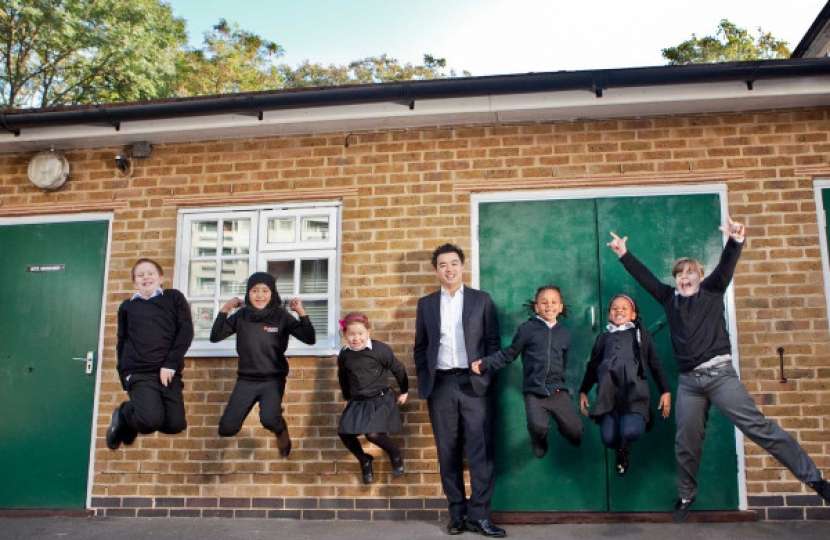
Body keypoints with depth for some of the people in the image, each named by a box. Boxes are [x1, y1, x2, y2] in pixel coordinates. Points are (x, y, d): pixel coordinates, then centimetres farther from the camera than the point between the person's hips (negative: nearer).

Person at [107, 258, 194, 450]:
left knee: (175, 424, -9)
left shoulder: (174, 298, 10)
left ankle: (139, 416, 21)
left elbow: (186, 332, 0)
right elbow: (121, 342, 17)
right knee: (151, 421, -23)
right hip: (138, 373, -1)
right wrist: (124, 374, 9)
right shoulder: (127, 307, 15)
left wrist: (170, 365, -9)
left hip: (168, 372, 1)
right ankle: (123, 415, 12)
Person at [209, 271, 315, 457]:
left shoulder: (281, 316, -6)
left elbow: (309, 339, -10)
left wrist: (301, 312, -19)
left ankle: (281, 431, 7)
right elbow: (215, 337, 1)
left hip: (273, 380, -3)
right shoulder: (241, 316, 0)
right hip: (245, 381, 3)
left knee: (269, 419, -30)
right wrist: (224, 310, -7)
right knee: (226, 430, -2)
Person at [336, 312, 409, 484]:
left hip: (380, 399, -5)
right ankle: (364, 461, 19)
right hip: (357, 402, 5)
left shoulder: (380, 349, -14)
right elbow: (342, 377, 19)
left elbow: (398, 369, -1)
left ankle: (395, 454, 10)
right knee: (344, 432, -6)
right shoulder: (344, 355, -1)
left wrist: (404, 391, 8)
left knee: (373, 433, -21)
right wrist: (348, 397, 23)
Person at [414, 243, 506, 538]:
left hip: (473, 383, -2)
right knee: (448, 451, 6)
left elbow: (493, 342, 5)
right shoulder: (426, 303, 11)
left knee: (480, 449, -6)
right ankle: (457, 512, 14)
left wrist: (486, 376, -3)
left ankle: (479, 514, 0)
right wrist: (424, 381, 4)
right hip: (441, 384, 2)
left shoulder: (482, 300, 6)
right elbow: (420, 346, 13)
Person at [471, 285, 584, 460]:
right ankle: (539, 440, 12)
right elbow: (508, 354, 1)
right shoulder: (527, 328, -2)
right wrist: (484, 363, -10)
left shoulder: (564, 333, 10)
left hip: (558, 391, 3)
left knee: (576, 431, -6)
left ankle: (563, 425, 33)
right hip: (534, 391, -3)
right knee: (538, 426, -27)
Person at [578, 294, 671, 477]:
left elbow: (655, 364, 15)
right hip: (609, 394, 2)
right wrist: (583, 391, 18)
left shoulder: (641, 334, 19)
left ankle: (625, 446, 10)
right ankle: (621, 450, 21)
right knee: (608, 438, -15)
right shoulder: (603, 337, 24)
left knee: (631, 431, -27)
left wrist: (665, 391, 7)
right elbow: (592, 366, 25)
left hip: (634, 391, -2)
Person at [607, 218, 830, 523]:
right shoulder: (669, 298, 13)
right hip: (688, 382, 4)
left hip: (719, 374, -3)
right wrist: (623, 254, 11)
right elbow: (644, 276, 16)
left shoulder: (712, 291, 5)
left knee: (759, 427, -10)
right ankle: (686, 498, 25)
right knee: (686, 444, 8)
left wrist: (735, 241, -28)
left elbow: (726, 266, -11)